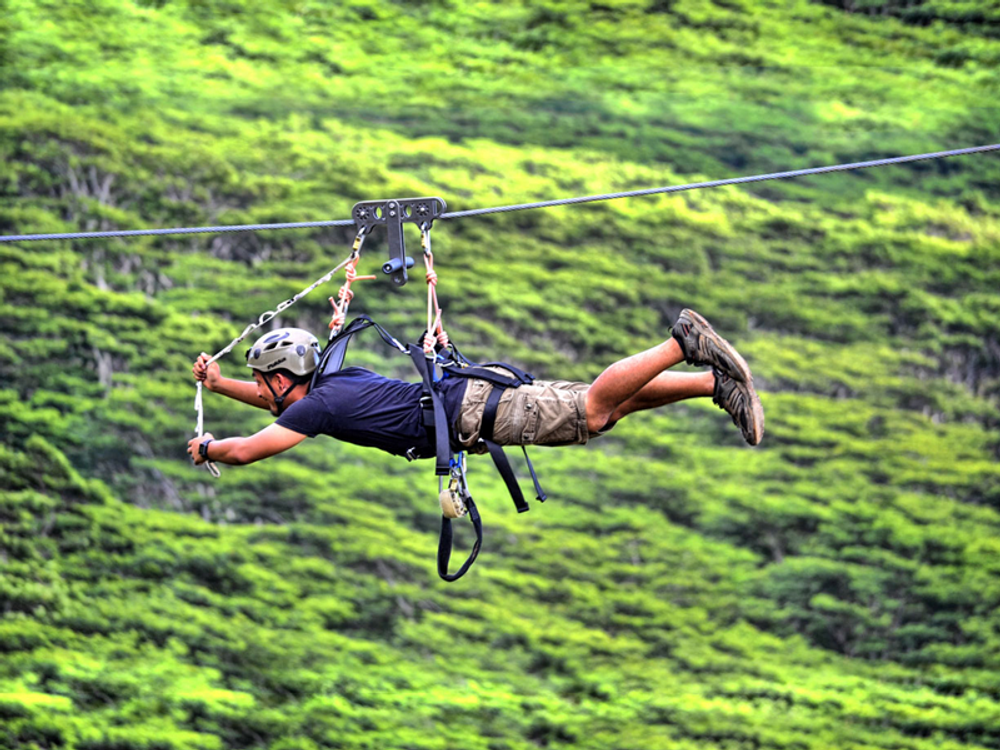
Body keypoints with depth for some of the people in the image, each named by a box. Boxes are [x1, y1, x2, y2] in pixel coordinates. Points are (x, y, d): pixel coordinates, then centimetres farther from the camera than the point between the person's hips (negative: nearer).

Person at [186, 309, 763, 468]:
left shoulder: (319, 406, -9)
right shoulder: (333, 379, 17)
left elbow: (248, 450, -9)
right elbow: (279, 404, 38)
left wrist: (207, 447, 9)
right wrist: (220, 384, 33)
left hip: (473, 413, -8)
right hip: (469, 396, 8)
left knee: (595, 409, -18)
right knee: (611, 406, 5)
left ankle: (685, 343, -23)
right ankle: (715, 382, 0)